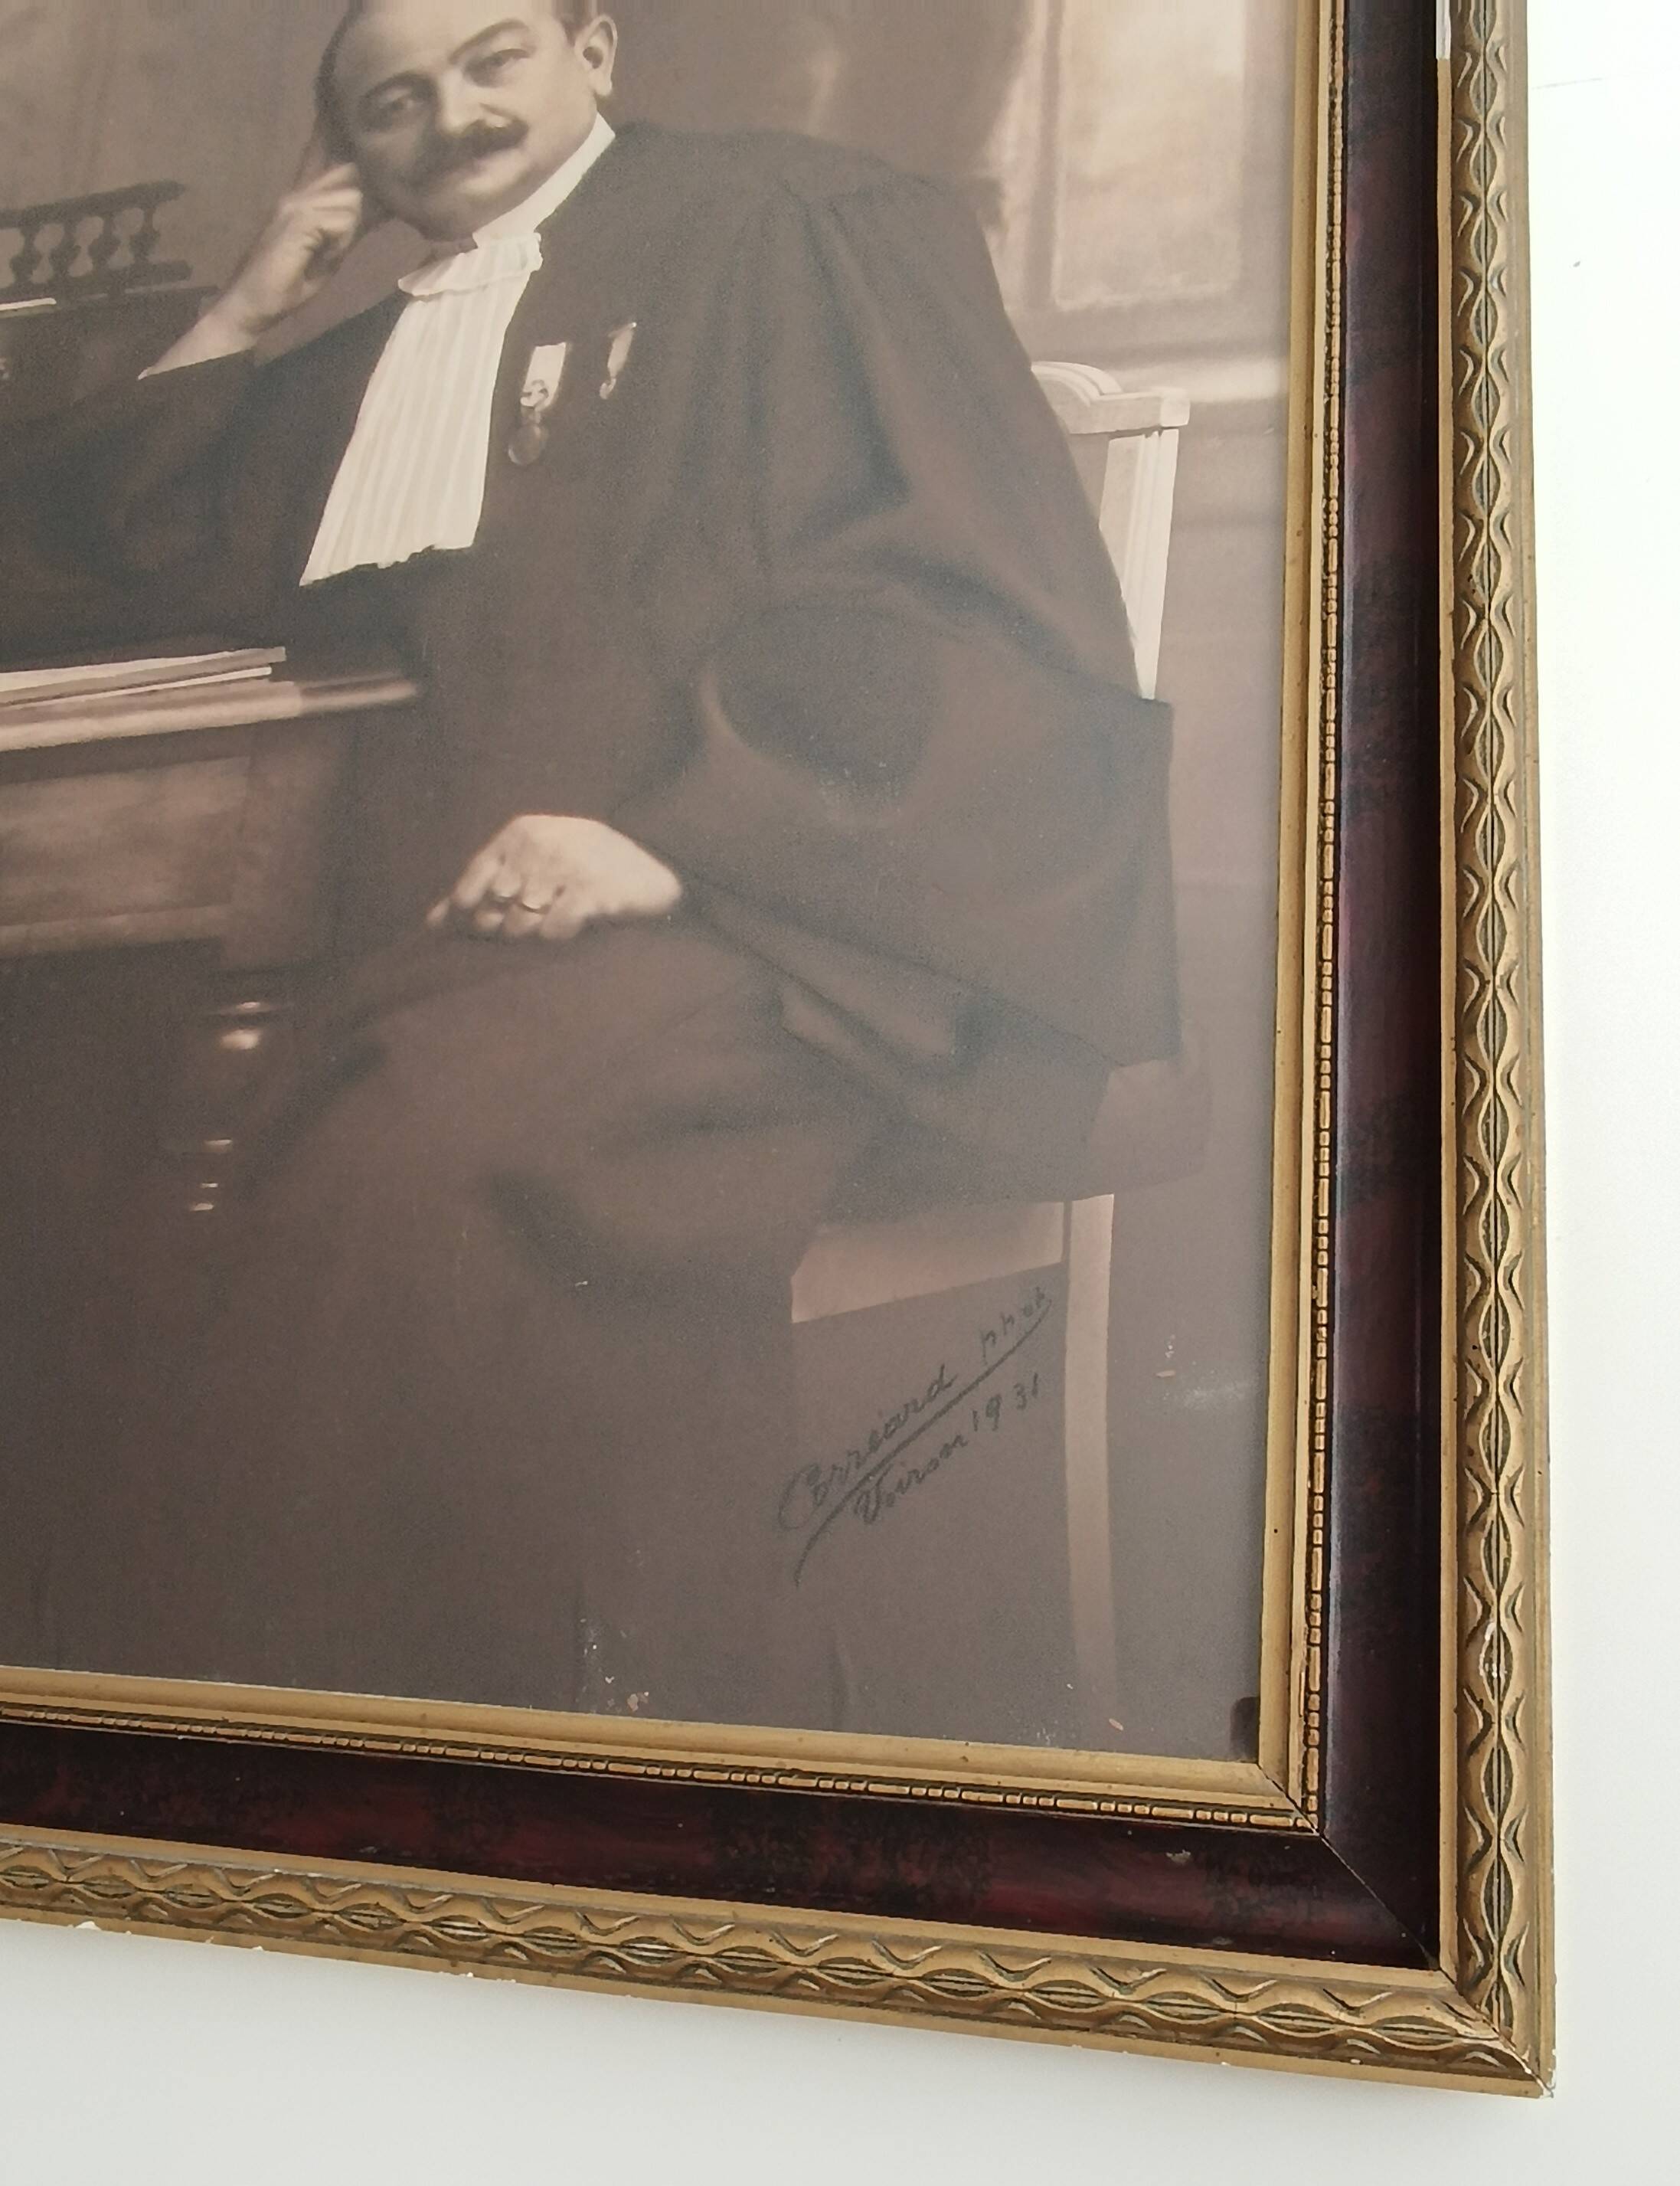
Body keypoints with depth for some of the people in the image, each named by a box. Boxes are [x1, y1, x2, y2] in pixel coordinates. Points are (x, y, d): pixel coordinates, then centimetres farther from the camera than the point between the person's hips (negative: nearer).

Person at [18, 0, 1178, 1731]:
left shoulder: (789, 228, 9)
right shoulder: (391, 358, 28)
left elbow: (975, 597, -5)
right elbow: (138, 551, 37)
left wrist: (673, 838, -16)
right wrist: (245, 314, 25)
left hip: (795, 886, -5)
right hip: (490, 905, 6)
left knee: (425, 1152, -34)